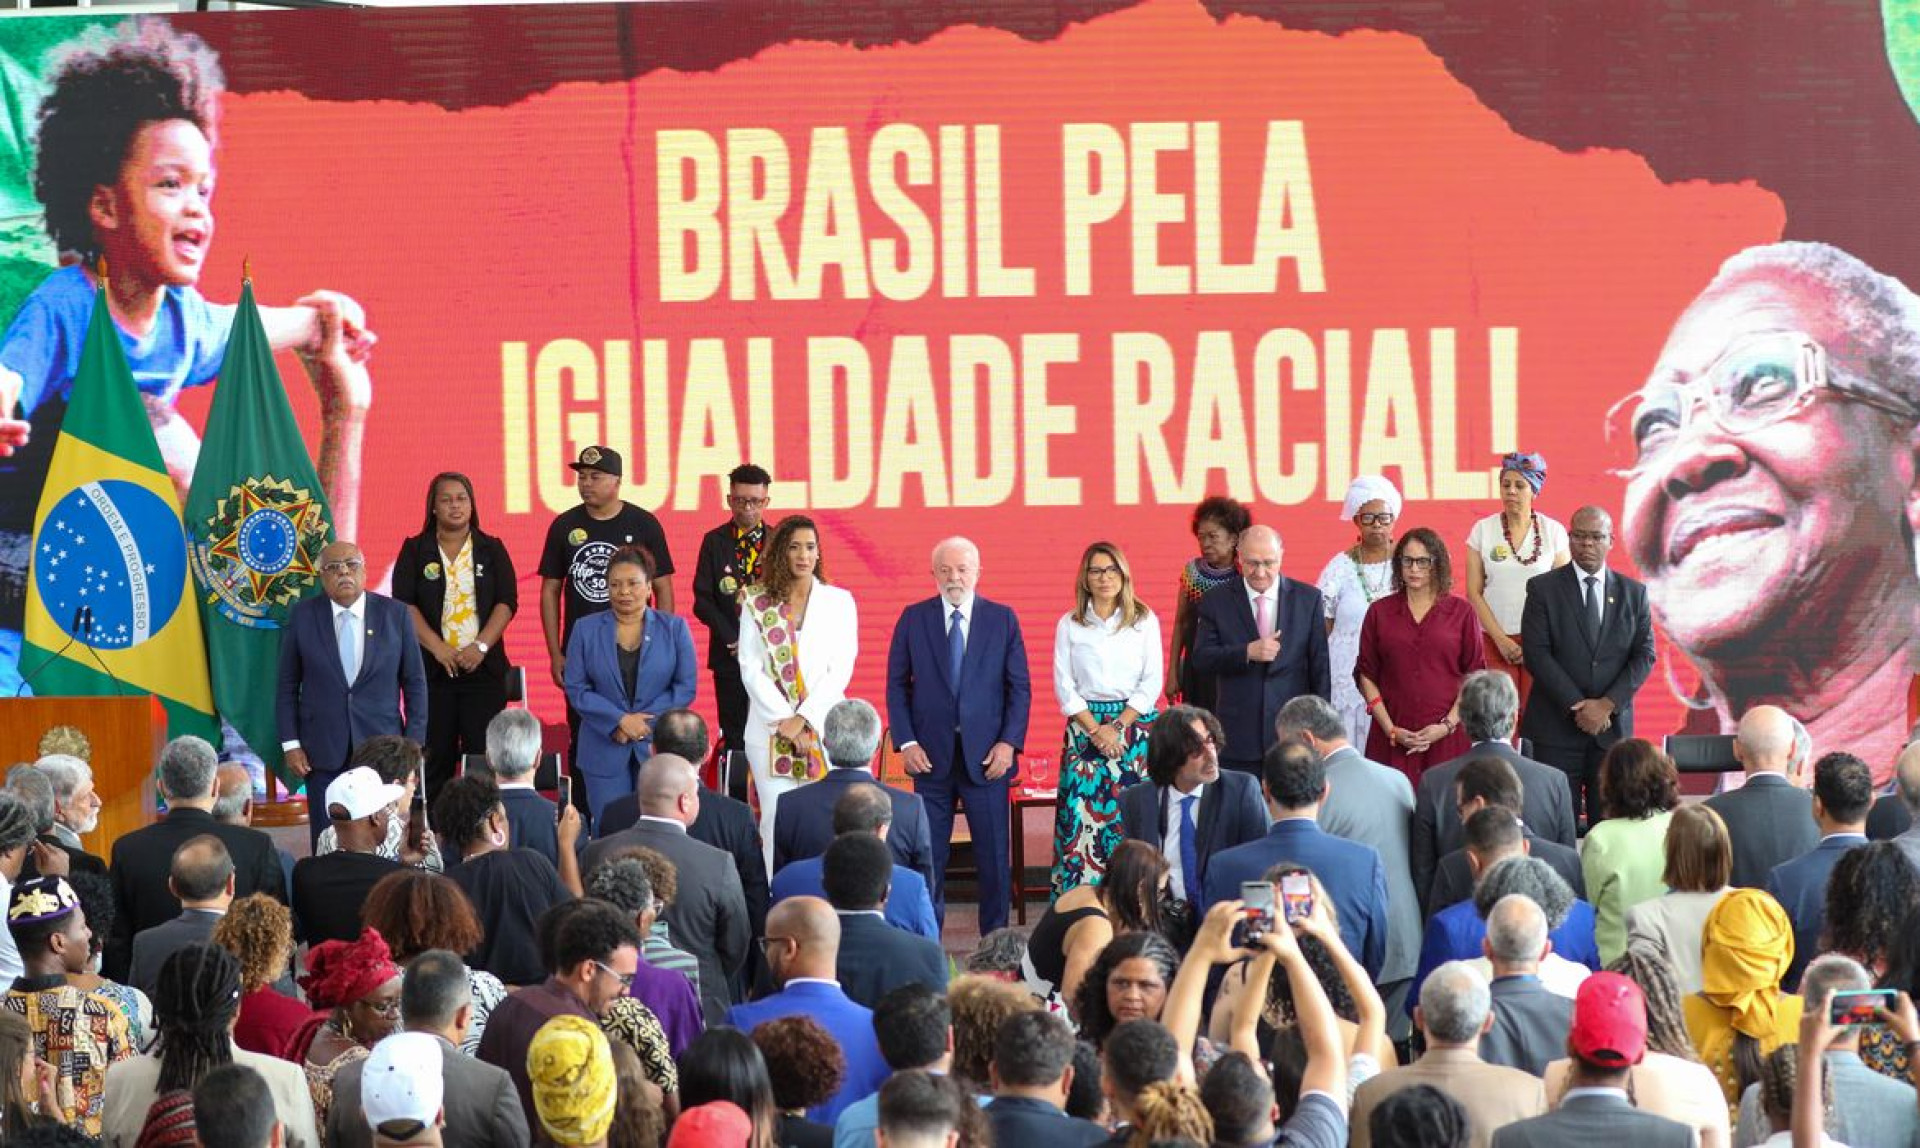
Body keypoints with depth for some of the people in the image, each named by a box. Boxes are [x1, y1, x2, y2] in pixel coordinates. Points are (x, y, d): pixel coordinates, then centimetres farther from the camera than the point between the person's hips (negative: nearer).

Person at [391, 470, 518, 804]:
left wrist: (481, 646, -12)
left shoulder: (492, 549, 11)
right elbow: (405, 605, -2)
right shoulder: (415, 551, 7)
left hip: (482, 665, 1)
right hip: (431, 667, -1)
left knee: (484, 751, -4)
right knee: (435, 754, -2)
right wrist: (438, 648, -13)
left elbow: (507, 602, 2)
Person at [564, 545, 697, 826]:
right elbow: (576, 689, -1)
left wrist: (644, 722, -11)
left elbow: (685, 687, 0)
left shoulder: (674, 628, 4)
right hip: (604, 751, 0)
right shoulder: (586, 630, 5)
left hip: (659, 748, 0)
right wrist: (621, 721, -13)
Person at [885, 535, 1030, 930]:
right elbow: (897, 685, 5)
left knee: (994, 855, 2)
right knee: (928, 854, 4)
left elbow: (1019, 687, 3)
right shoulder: (913, 618, 4)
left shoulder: (1002, 619, 4)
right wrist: (905, 742, -5)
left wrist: (1009, 742, -7)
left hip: (986, 754, 0)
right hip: (931, 755, 0)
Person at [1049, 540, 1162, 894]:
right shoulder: (1069, 625, 7)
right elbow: (1064, 686, 3)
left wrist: (1118, 726, -8)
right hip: (1084, 725, 1)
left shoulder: (1145, 621, 5)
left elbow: (1152, 682, 1)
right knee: (1082, 814, -7)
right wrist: (1096, 730, -7)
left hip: (1135, 721, 0)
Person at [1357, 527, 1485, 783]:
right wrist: (1391, 730, -4)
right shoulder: (1379, 612, 8)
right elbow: (1366, 675, 7)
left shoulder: (1461, 613, 6)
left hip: (1447, 738, -1)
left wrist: (1448, 725, -7)